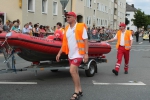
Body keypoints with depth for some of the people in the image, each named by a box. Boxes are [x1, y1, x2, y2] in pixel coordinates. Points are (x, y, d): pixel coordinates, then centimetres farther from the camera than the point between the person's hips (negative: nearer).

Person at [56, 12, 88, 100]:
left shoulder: (81, 27, -9)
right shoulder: (67, 29, 9)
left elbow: (86, 41, -12)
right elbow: (65, 42, 14)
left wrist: (86, 53, -18)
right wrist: (59, 53, 11)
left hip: (78, 53, -7)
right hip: (70, 54, 7)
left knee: (72, 71, -16)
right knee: (75, 72, 11)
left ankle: (77, 92, -3)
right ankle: (80, 91, 23)